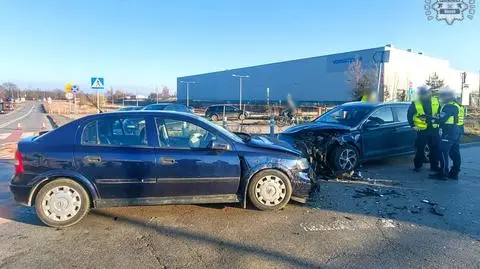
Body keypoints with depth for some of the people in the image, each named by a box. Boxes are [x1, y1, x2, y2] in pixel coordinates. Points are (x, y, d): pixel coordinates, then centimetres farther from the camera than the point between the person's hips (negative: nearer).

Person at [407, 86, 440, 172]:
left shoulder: (436, 101, 2)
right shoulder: (415, 103, -7)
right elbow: (409, 115, 2)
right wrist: (412, 125, 0)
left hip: (434, 129, 3)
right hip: (422, 130, -3)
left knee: (435, 148, 9)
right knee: (419, 148, 2)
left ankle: (434, 166, 21)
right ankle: (417, 165, 15)